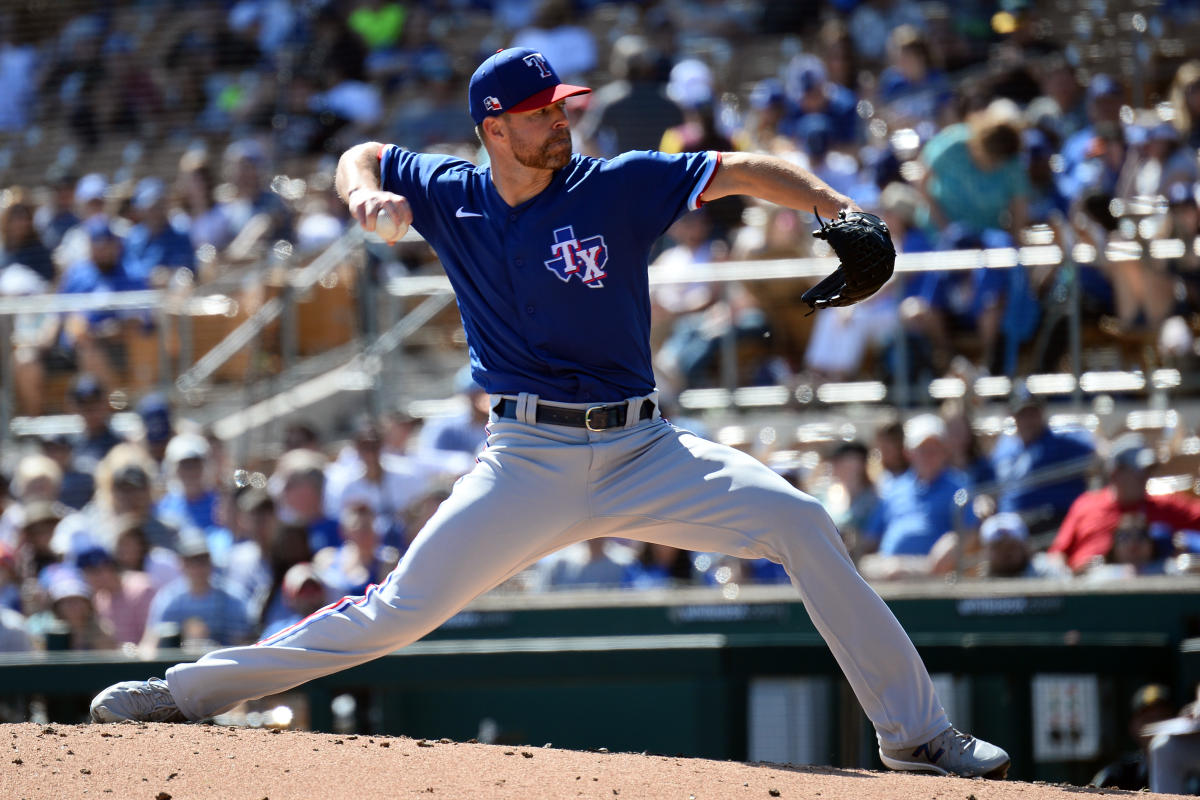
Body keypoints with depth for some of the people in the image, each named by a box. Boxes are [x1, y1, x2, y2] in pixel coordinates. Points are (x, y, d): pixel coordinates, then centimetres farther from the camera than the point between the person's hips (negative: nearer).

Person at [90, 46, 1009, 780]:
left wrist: (841, 212, -20)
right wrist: (365, 193, -5)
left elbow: (743, 171, -5)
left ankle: (916, 730, -10)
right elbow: (362, 155, 19)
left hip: (642, 452, 0)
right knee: (400, 609, -9)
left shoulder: (618, 185, -3)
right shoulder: (451, 197, 3)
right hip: (528, 463, 0)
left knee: (799, 522, -16)